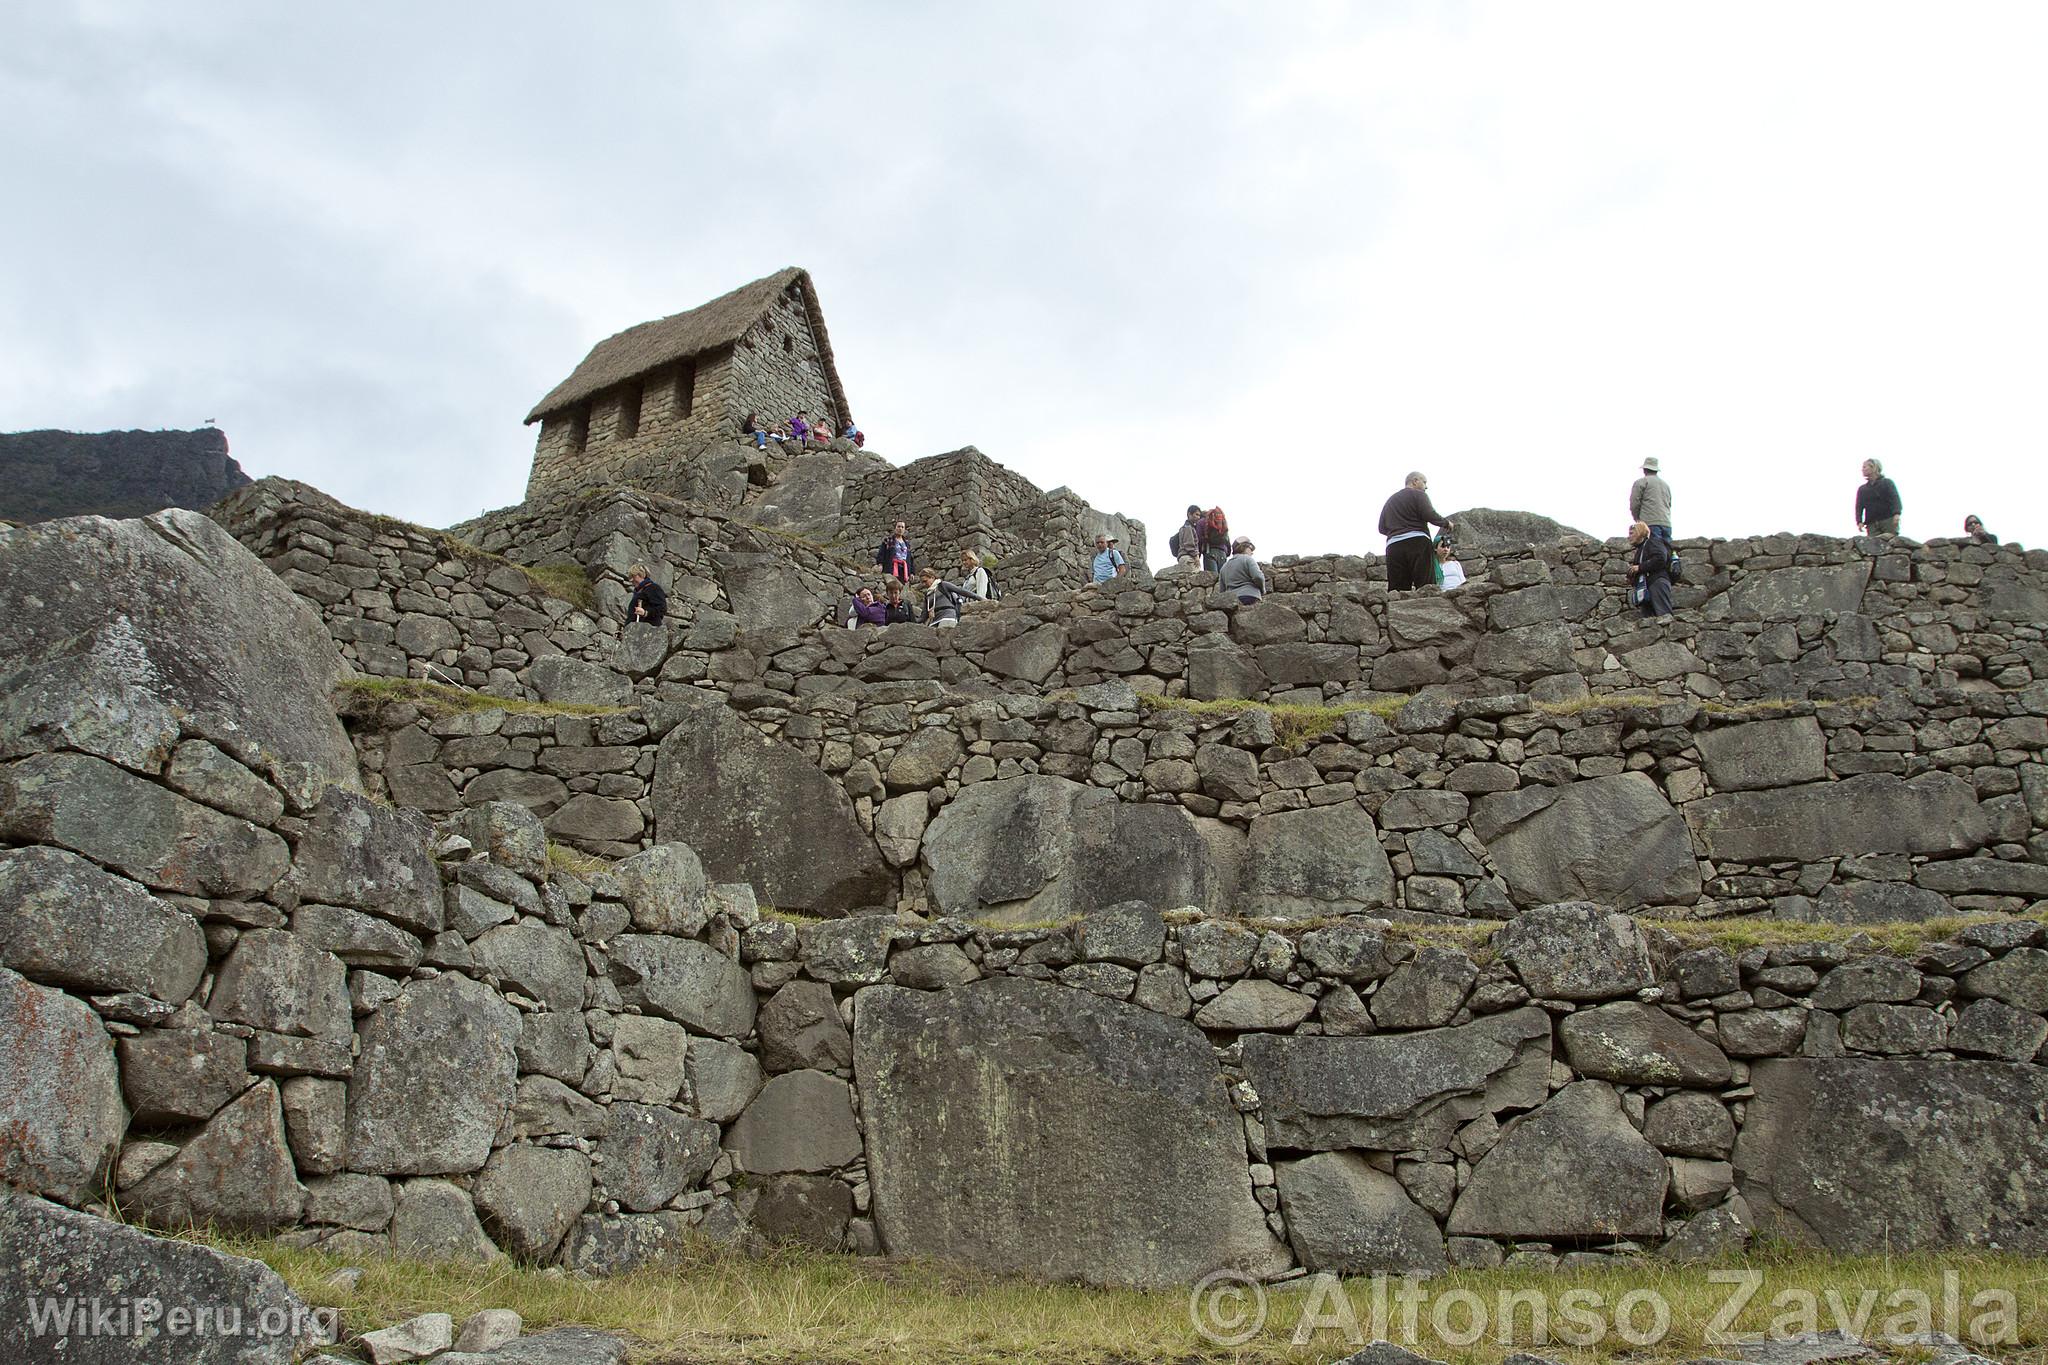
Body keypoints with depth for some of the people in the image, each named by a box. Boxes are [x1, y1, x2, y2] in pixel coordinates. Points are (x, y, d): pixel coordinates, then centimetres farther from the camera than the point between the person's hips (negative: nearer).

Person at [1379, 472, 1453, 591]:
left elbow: (1382, 528, 21)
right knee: (1426, 588, -12)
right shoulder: (1418, 495, 7)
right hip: (1417, 541, -5)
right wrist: (1446, 522, 9)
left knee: (1396, 589, -4)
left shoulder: (1390, 501, 26)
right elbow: (1430, 516, -7)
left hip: (1393, 546, 5)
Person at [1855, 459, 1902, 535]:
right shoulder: (1862, 489, 22)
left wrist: (1896, 514, -21)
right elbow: (1859, 506, 12)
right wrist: (1859, 521, -7)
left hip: (1888, 521, -2)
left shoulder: (1887, 483, 12)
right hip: (1872, 523, 2)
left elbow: (1895, 499, -2)